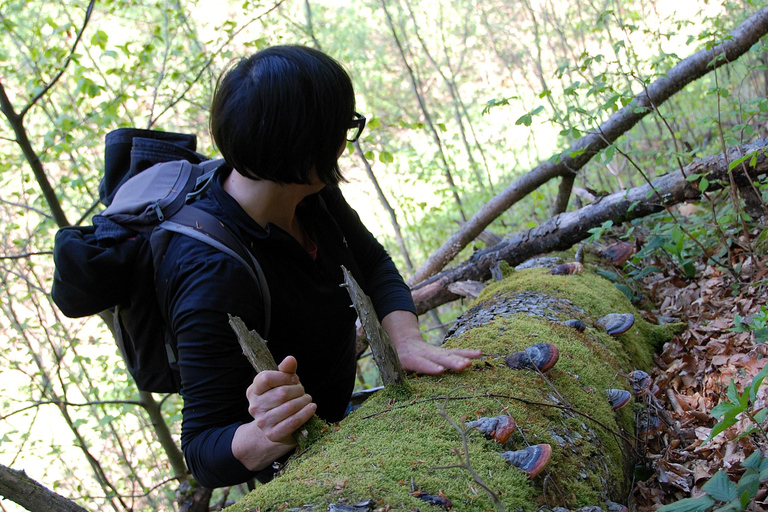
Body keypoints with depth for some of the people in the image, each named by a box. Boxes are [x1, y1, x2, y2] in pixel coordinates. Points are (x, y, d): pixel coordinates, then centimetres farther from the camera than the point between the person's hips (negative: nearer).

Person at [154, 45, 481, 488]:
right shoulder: (215, 275, -38)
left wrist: (406, 339, -24)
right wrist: (267, 438, -54)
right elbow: (204, 451, -32)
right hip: (293, 466, -7)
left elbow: (373, 265, -4)